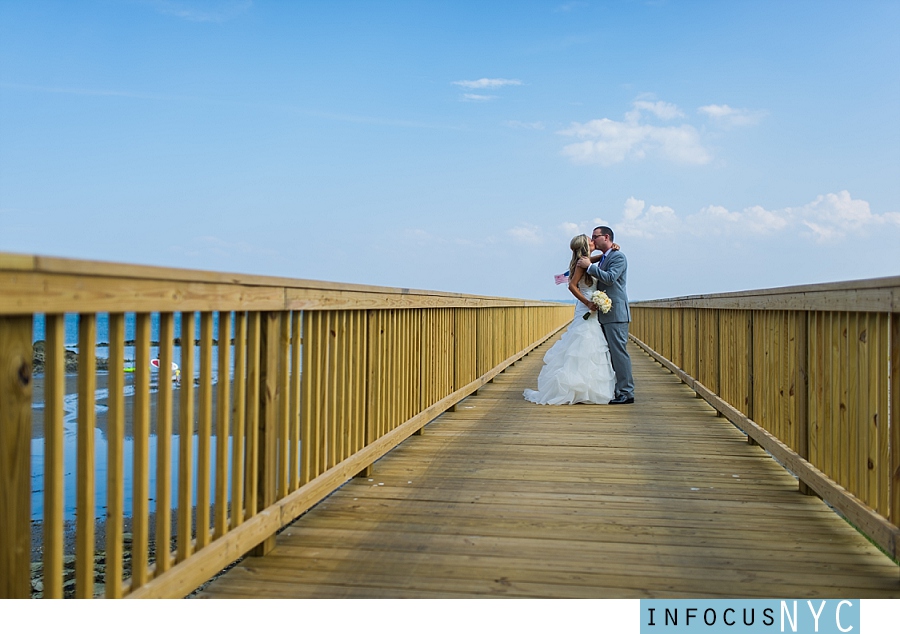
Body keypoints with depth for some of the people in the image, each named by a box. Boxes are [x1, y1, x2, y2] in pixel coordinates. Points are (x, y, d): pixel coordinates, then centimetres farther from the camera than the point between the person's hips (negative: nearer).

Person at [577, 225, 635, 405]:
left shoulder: (618, 256, -7)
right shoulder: (602, 259, 20)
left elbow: (610, 278, -20)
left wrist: (589, 266, -17)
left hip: (615, 313, -9)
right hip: (604, 314, 9)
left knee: (619, 352, -9)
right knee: (609, 353, 10)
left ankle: (626, 393, -5)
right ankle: (613, 390, 15)